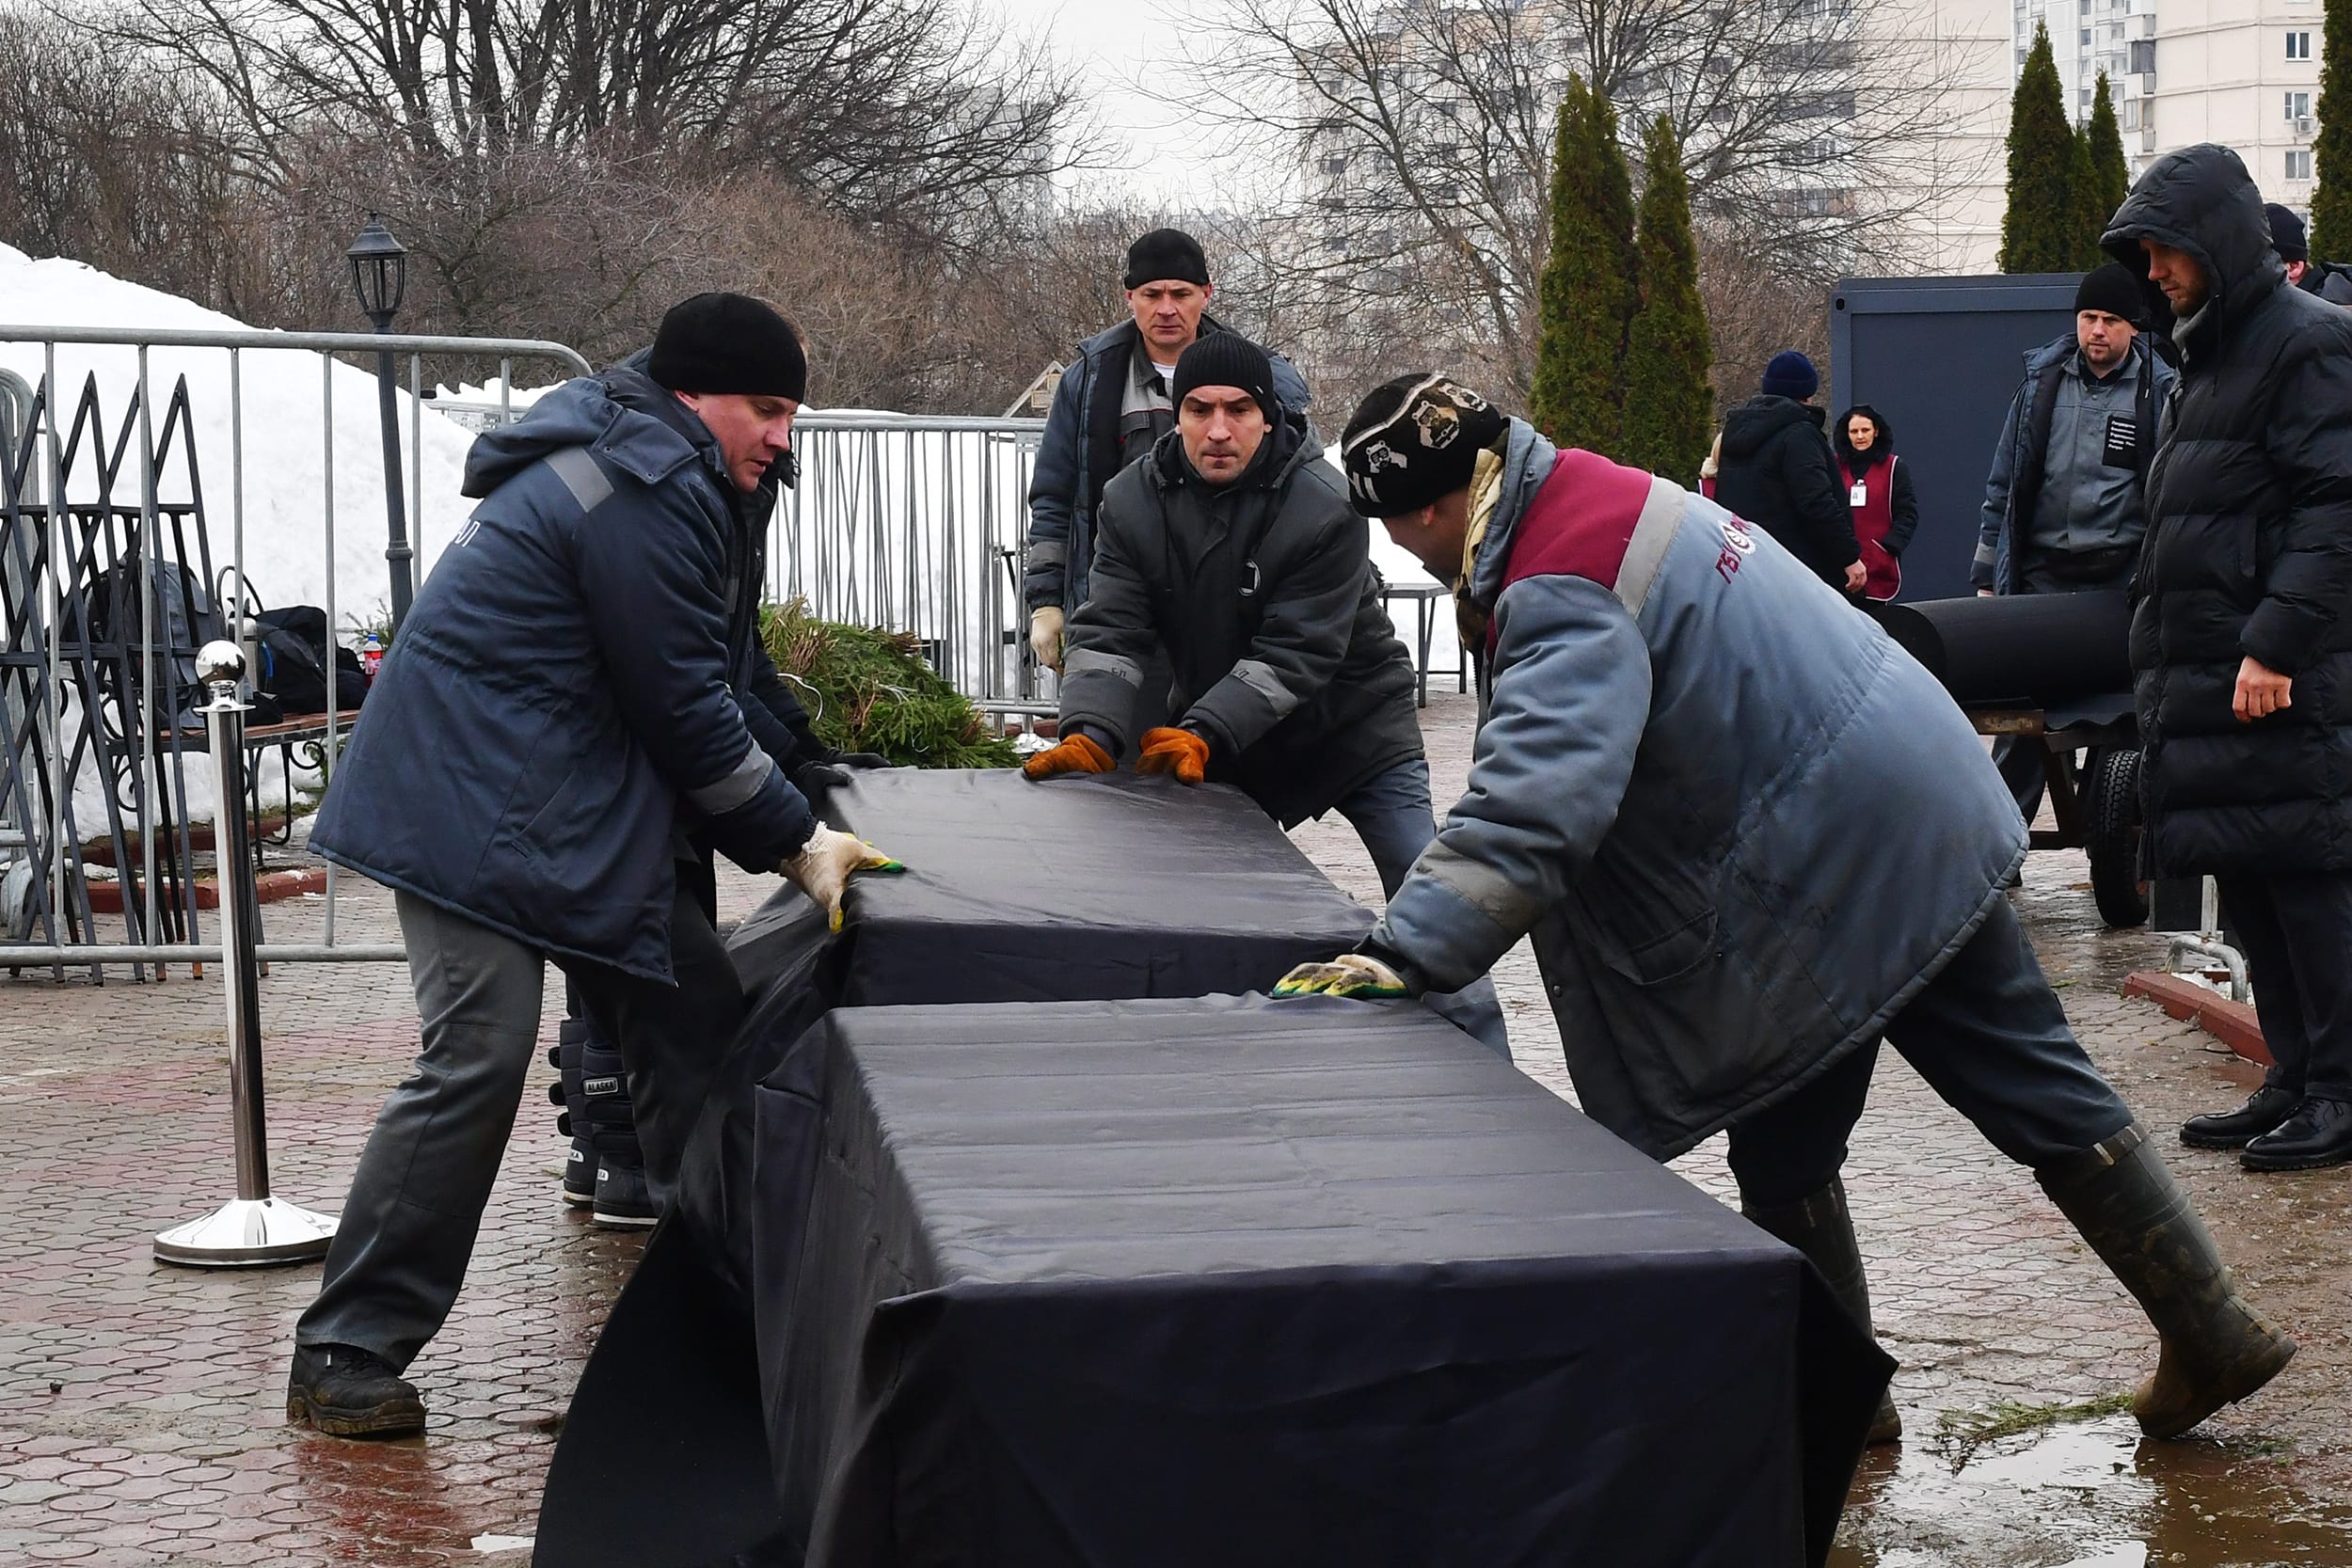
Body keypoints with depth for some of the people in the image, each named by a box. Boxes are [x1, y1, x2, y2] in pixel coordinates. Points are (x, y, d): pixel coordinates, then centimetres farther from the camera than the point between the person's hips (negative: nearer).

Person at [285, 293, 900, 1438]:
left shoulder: (683, 484, 15)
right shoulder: (640, 496, -19)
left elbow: (723, 676, 19)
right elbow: (685, 705, -18)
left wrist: (797, 813, 10)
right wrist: (794, 841, -10)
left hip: (585, 808, 11)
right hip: (472, 805, -11)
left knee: (696, 1024, 8)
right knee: (478, 1063, -15)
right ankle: (343, 1356, -7)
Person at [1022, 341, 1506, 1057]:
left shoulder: (1325, 508, -23)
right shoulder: (1133, 502, -9)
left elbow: (1292, 656, -26)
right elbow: (1109, 633, -14)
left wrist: (1204, 734, -38)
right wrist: (1091, 732, -32)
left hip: (1352, 727, -4)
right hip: (1226, 745, 4)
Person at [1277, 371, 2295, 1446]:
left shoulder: (1560, 592, -22)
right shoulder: (1602, 495, 9)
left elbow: (1536, 798, -34)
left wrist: (1408, 950, -38)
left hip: (1829, 873, -10)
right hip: (1936, 807, 10)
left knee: (1783, 1152, 9)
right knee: (2041, 1091, 17)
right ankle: (2212, 1333, 25)